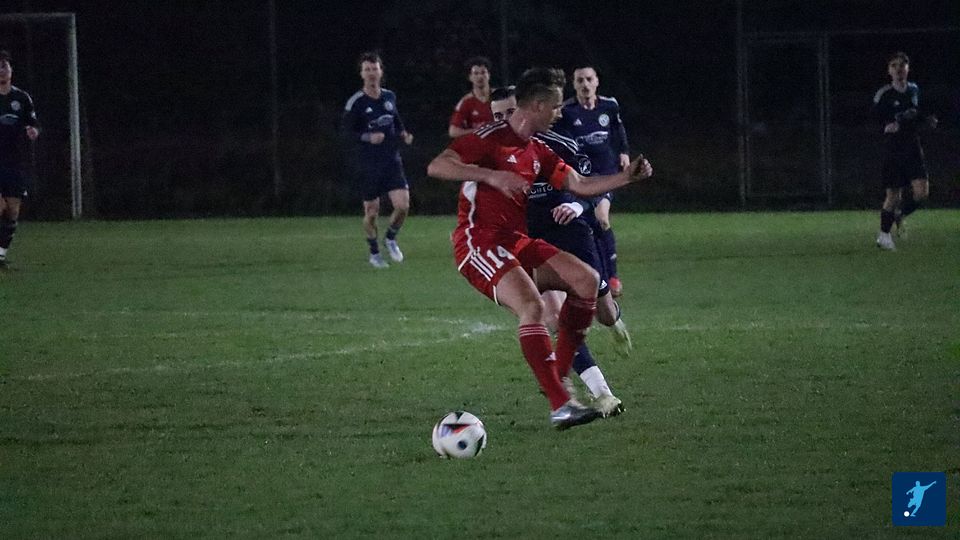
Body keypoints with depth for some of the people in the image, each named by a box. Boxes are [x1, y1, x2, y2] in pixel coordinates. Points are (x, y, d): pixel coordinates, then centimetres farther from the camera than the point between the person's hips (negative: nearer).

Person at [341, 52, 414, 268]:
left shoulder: (390, 97, 6)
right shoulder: (356, 102, -9)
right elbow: (346, 131, -8)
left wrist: (404, 134, 3)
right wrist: (368, 138, -23)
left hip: (392, 161, 3)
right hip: (369, 164, -3)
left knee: (403, 205, -10)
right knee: (371, 212, 3)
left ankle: (391, 238, 19)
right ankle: (374, 253, 23)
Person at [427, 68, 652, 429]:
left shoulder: (537, 153, 16)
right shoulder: (492, 138, -11)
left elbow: (581, 185, 22)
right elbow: (436, 167, -20)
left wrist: (627, 177, 12)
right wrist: (491, 175, -30)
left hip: (516, 242, 9)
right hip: (480, 243, -9)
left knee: (587, 280, -2)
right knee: (532, 306, -28)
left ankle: (559, 374, 6)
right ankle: (560, 406, -30)